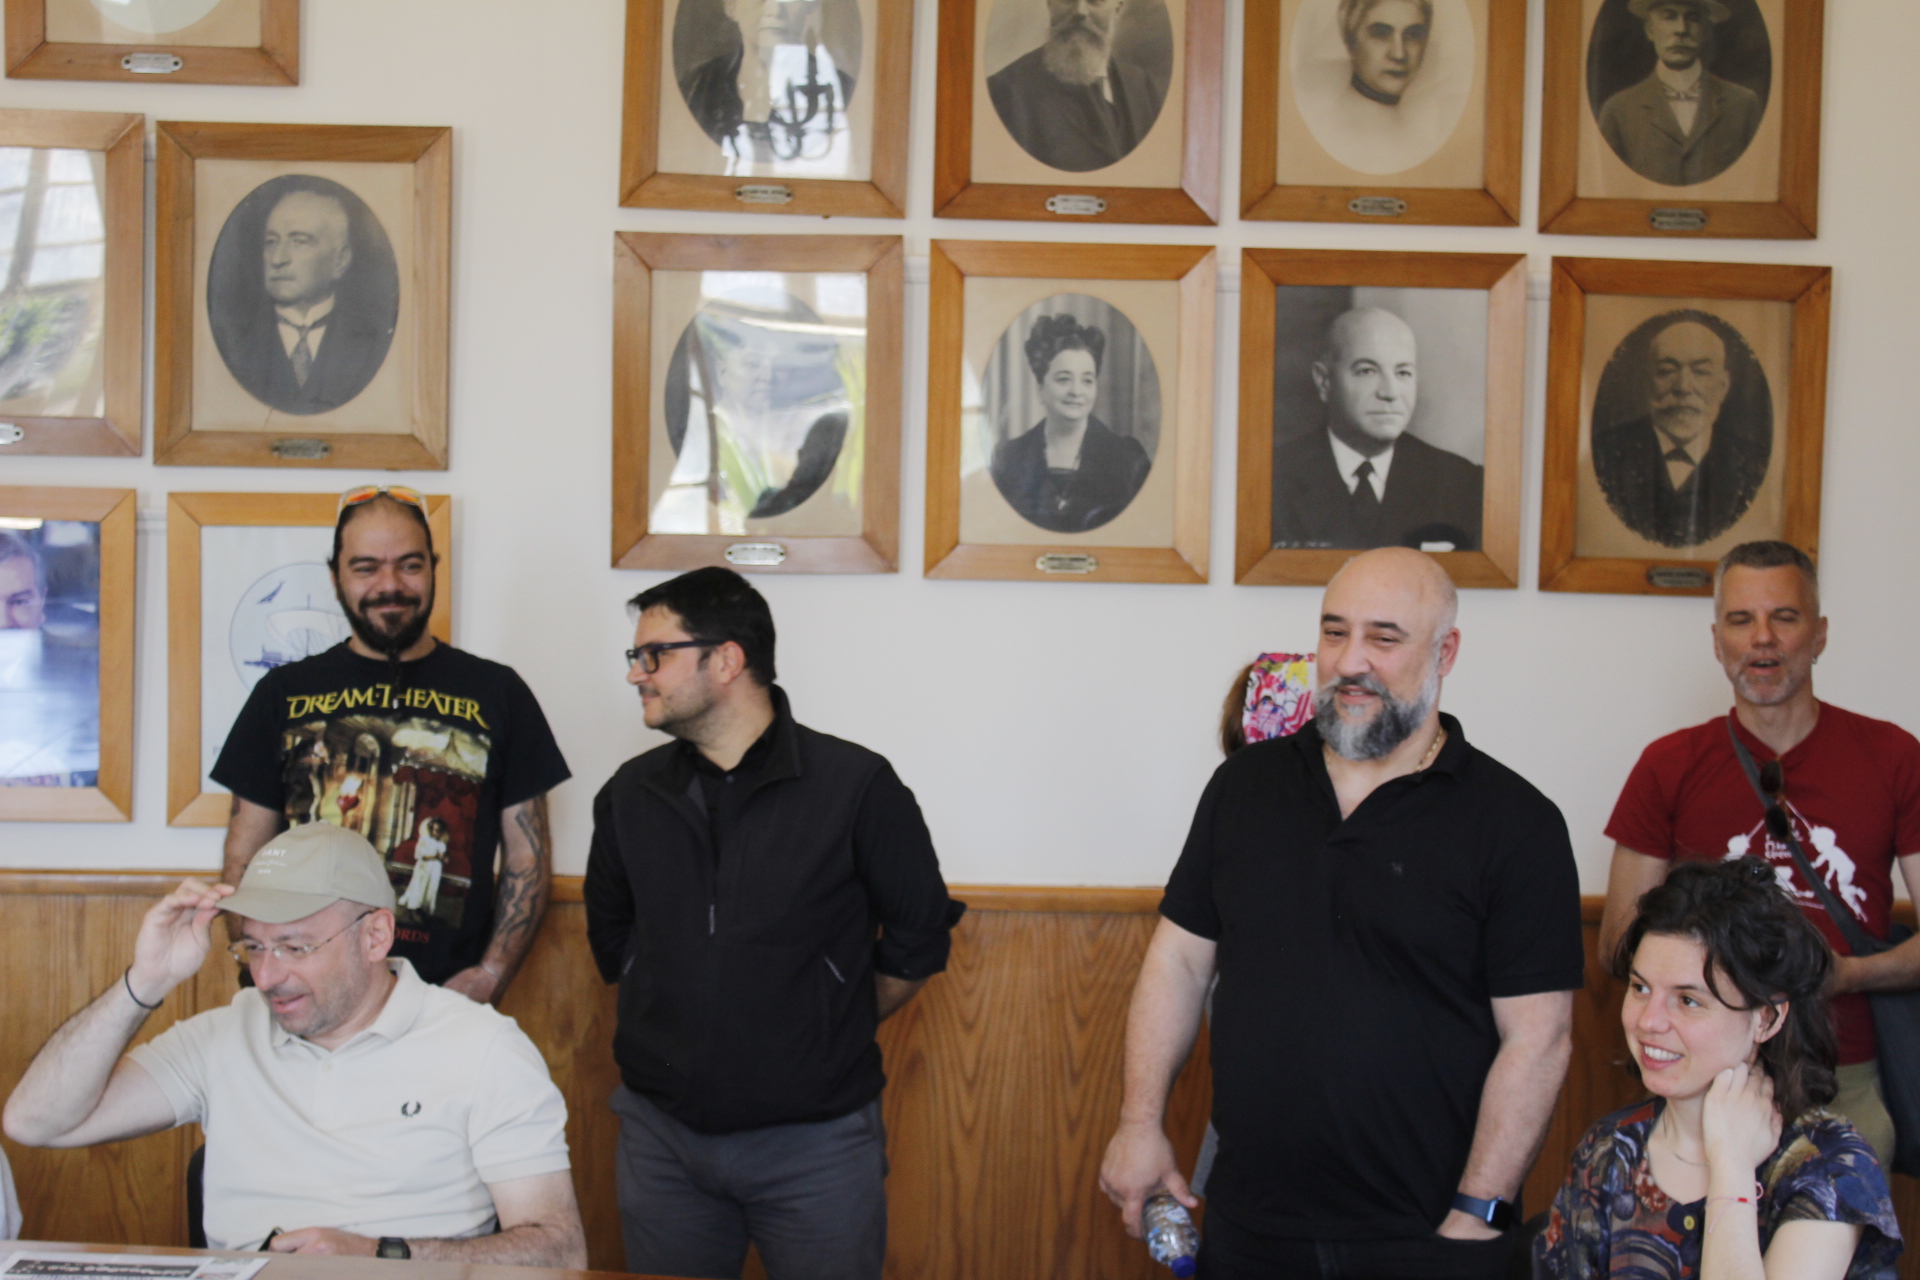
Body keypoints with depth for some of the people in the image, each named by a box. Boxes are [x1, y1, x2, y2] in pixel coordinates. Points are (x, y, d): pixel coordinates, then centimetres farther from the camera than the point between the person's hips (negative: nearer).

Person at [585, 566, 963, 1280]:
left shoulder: (857, 786, -9)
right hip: (661, 1137, 4)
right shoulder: (630, 794, 4)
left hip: (817, 1143, -3)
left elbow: (918, 936, 0)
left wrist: (833, 1032, 6)